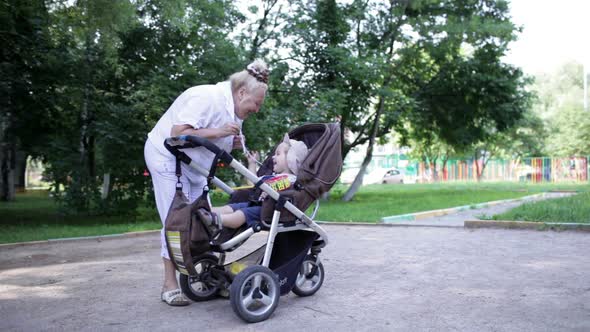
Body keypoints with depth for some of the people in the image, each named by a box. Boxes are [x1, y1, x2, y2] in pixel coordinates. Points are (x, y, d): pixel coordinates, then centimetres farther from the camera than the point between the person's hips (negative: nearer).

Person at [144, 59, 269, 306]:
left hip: (192, 164, 9)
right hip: (168, 157, -9)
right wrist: (217, 132, -31)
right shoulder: (208, 98, -25)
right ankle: (170, 285, -3)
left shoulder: (234, 109, 5)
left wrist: (233, 143, -6)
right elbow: (178, 133, -31)